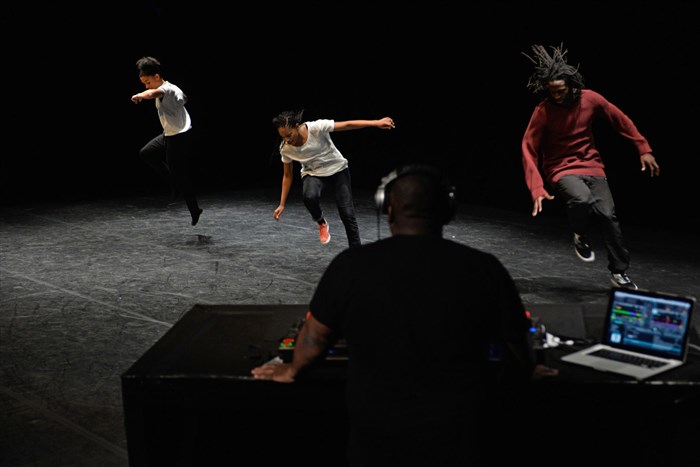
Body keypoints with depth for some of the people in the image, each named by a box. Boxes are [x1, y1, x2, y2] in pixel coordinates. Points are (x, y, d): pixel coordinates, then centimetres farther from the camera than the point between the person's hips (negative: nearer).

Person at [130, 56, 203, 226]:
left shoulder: (166, 89, -23)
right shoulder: (173, 88, 5)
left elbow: (151, 93, -47)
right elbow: (184, 98, 29)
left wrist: (139, 96, -30)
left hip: (180, 138, -10)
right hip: (169, 135, 10)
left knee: (180, 175, 0)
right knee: (146, 153, 15)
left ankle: (195, 211, 14)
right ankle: (173, 181, 17)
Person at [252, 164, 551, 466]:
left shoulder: (350, 265, -9)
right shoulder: (484, 269, -10)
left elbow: (314, 337, 6)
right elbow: (520, 361, -1)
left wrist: (293, 370, 27)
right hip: (461, 442, 0)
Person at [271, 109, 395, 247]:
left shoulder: (316, 127, -29)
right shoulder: (285, 149, -18)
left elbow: (347, 125, -25)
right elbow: (287, 175, -3)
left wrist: (376, 123, -30)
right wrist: (282, 204, -2)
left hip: (338, 169, -1)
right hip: (313, 174, 1)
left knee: (347, 214, -9)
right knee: (310, 197, -34)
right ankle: (321, 222, -2)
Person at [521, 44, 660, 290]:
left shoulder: (590, 98, -6)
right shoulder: (543, 111, -14)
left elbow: (621, 120, 7)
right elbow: (529, 149, -14)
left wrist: (644, 149, 6)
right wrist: (537, 189, -23)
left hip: (592, 166, 3)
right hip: (562, 170, -3)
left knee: (608, 215, -12)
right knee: (583, 199, -34)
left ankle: (619, 273, 5)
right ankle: (581, 237, -1)